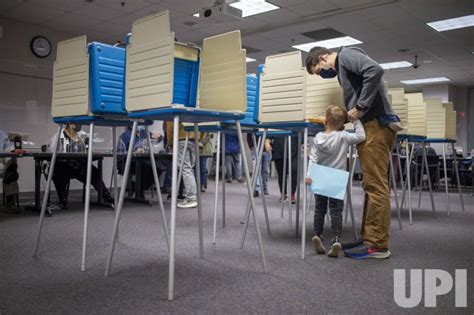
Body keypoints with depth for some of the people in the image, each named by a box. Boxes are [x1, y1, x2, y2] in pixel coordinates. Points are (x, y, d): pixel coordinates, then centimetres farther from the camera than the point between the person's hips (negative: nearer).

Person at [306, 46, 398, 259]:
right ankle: (368, 238, 16)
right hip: (370, 125, 10)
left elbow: (375, 71, -19)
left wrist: (360, 108, -17)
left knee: (376, 185, -9)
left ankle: (378, 245, -5)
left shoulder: (346, 54, -2)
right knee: (371, 186, 10)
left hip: (376, 125, -10)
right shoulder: (342, 67, 26)